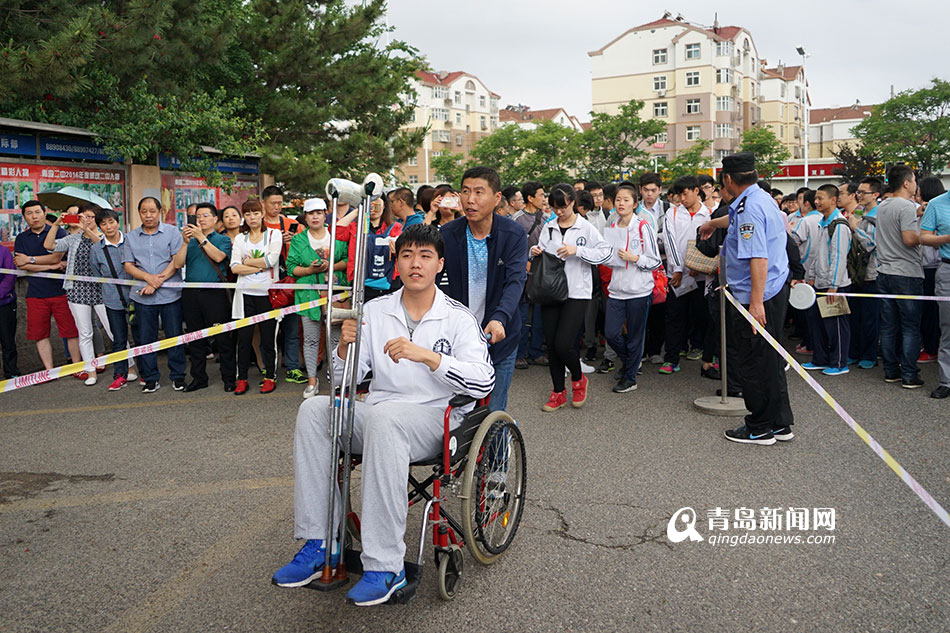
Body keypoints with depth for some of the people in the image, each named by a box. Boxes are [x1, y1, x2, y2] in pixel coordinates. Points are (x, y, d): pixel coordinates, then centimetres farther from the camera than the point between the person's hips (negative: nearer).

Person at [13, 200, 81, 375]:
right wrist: (51, 266, -10)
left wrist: (30, 259, -3)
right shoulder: (21, 239, 13)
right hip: (35, 293, 3)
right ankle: (49, 371, 13)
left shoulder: (58, 232, 3)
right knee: (40, 334, 4)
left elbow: (56, 257, -9)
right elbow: (21, 265, 0)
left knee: (71, 331, -3)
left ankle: (78, 368, 6)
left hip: (61, 290, -3)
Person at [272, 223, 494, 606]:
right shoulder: (375, 311, 11)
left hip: (436, 419, -4)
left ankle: (384, 566, -32)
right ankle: (320, 543, -15)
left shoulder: (458, 317, 0)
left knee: (383, 415, -36)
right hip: (377, 415, 4)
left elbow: (483, 383, -13)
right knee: (314, 408, -20)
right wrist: (345, 347, -13)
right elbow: (346, 380, 9)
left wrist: (427, 356, -23)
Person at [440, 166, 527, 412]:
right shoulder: (448, 234, -4)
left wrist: (500, 318, -38)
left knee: (494, 413, 7)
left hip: (499, 336, -1)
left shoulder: (514, 234, -9)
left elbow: (516, 281, -20)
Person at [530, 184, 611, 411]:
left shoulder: (585, 228, -3)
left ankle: (578, 379, 20)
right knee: (551, 344, 7)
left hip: (576, 293, -4)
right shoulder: (548, 228, 9)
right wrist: (535, 252, -6)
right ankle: (558, 392, 23)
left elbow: (605, 251, -9)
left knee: (563, 344, -12)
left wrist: (577, 250, -18)